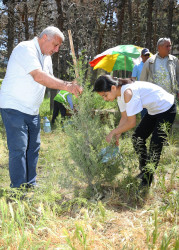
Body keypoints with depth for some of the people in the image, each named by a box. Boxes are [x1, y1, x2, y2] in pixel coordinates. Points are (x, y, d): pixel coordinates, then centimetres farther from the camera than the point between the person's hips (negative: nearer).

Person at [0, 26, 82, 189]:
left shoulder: (46, 57, 15)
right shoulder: (26, 49, -15)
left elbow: (49, 80, 19)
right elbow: (38, 76, -28)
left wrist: (69, 85, 0)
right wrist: (66, 86, -30)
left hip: (32, 111, 9)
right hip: (14, 108, -9)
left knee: (33, 147, 10)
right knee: (19, 149, -9)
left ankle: (30, 185, 19)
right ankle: (18, 188, -2)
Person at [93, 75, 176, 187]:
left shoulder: (127, 92, -33)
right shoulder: (120, 94, -3)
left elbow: (131, 123, -29)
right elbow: (125, 117, 3)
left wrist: (113, 132, -19)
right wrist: (117, 135, -7)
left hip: (166, 109, -9)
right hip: (153, 111, 9)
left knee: (156, 145, -8)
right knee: (137, 138, 8)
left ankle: (148, 179, 6)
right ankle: (144, 171, 24)